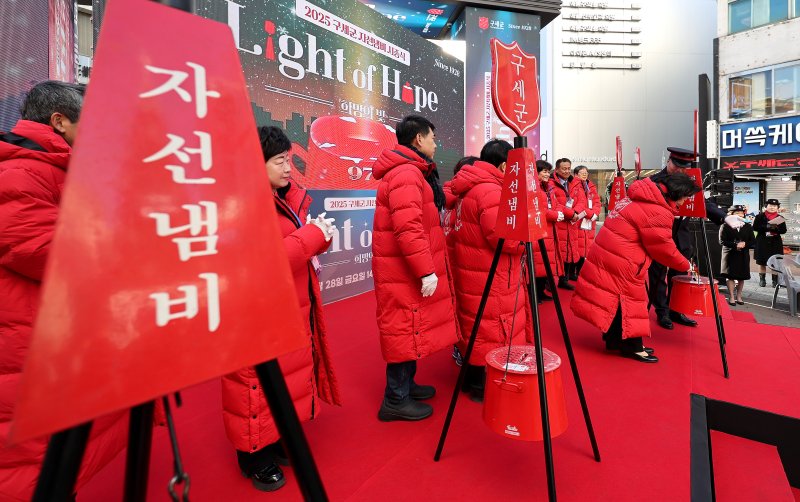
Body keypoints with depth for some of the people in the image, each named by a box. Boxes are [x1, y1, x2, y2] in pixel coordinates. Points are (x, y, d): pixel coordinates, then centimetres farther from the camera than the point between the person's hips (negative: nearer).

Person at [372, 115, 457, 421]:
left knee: (411, 328, 18)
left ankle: (405, 385, 33)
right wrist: (426, 271, -26)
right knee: (407, 330, -1)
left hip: (408, 271, 11)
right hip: (405, 272, -11)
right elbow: (408, 228, -27)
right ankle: (396, 400, 12)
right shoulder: (406, 173, -17)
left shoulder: (411, 172, 18)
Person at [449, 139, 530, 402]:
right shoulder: (492, 191, -19)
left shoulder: (470, 189, 12)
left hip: (471, 272, 10)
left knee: (474, 326, 18)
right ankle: (483, 387, 15)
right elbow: (507, 238, -24)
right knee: (492, 329, 2)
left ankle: (472, 379, 32)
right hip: (490, 278, -10)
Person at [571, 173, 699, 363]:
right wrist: (685, 265, 8)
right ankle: (632, 346, 15)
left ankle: (614, 340, 29)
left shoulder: (641, 198, 13)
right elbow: (663, 249, -8)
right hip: (620, 264, -10)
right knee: (630, 300, 3)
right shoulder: (658, 213, -17)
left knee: (617, 300, 18)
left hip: (605, 256, 10)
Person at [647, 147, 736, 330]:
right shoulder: (655, 181, -10)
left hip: (681, 238, 5)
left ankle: (675, 311, 25)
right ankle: (662, 312, 16)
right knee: (658, 277, 4)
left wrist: (725, 217, -12)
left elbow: (703, 203, 1)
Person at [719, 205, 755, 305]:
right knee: (730, 276, -2)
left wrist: (744, 244, -14)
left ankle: (739, 296, 19)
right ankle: (731, 297, 6)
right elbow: (722, 241, -10)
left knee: (742, 277, 7)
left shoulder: (748, 226, 9)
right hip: (730, 254, -3)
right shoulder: (725, 226, -3)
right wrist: (735, 245, -19)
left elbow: (752, 240, 6)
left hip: (743, 255, 4)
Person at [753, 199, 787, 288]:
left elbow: (784, 230, -1)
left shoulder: (780, 218, 7)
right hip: (762, 242, -1)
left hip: (776, 243, 1)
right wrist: (767, 227, -21)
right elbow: (755, 227, -8)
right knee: (762, 262, 6)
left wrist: (775, 228, -20)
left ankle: (775, 281, 11)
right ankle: (762, 279, 16)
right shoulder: (760, 216, 1)